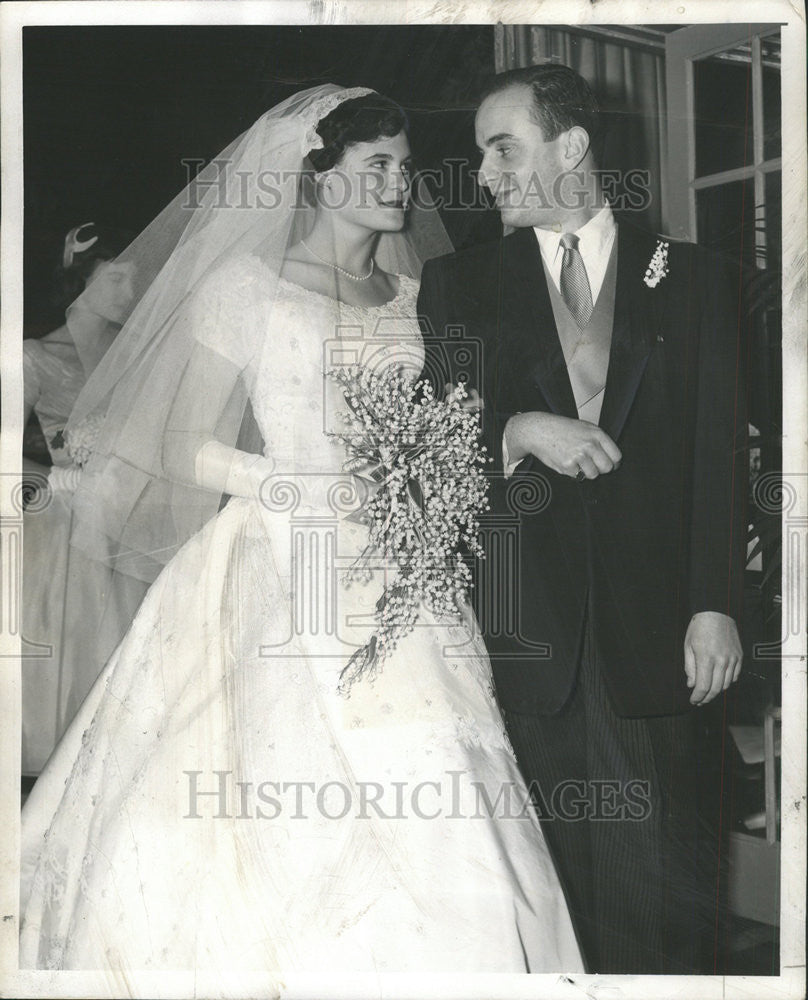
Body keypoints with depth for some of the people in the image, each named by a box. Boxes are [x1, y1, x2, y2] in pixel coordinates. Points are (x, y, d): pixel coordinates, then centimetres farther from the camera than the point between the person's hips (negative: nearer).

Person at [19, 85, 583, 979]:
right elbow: (182, 446, -1)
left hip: (400, 587, 4)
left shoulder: (416, 296, 16)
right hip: (280, 579, -4)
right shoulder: (246, 286, 2)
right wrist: (307, 494, -13)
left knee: (421, 840, -4)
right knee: (278, 832, -9)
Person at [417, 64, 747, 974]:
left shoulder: (691, 281, 9)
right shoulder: (459, 284, 11)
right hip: (523, 626, 1)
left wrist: (716, 602, -5)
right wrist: (518, 432, -13)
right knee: (551, 876, 5)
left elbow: (721, 453, 4)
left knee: (663, 878, 0)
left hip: (651, 625, 0)